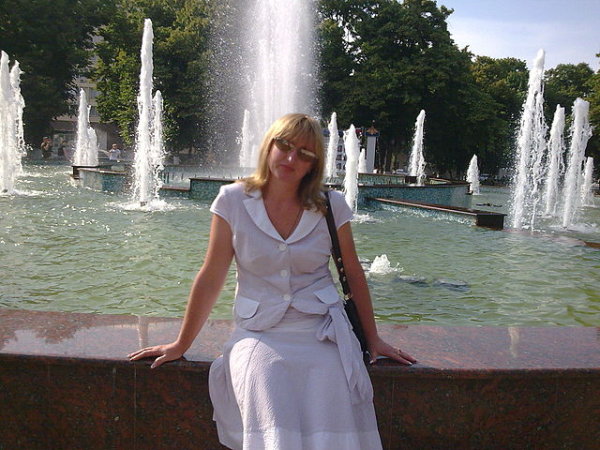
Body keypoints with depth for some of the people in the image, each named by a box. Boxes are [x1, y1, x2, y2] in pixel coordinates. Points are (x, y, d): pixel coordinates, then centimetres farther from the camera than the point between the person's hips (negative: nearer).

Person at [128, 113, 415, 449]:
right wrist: (181, 345, 5)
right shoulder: (234, 201, -3)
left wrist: (373, 339, 13)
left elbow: (354, 274, 10)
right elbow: (210, 280, 2)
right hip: (259, 336, -1)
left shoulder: (331, 206, 0)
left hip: (321, 334, 1)